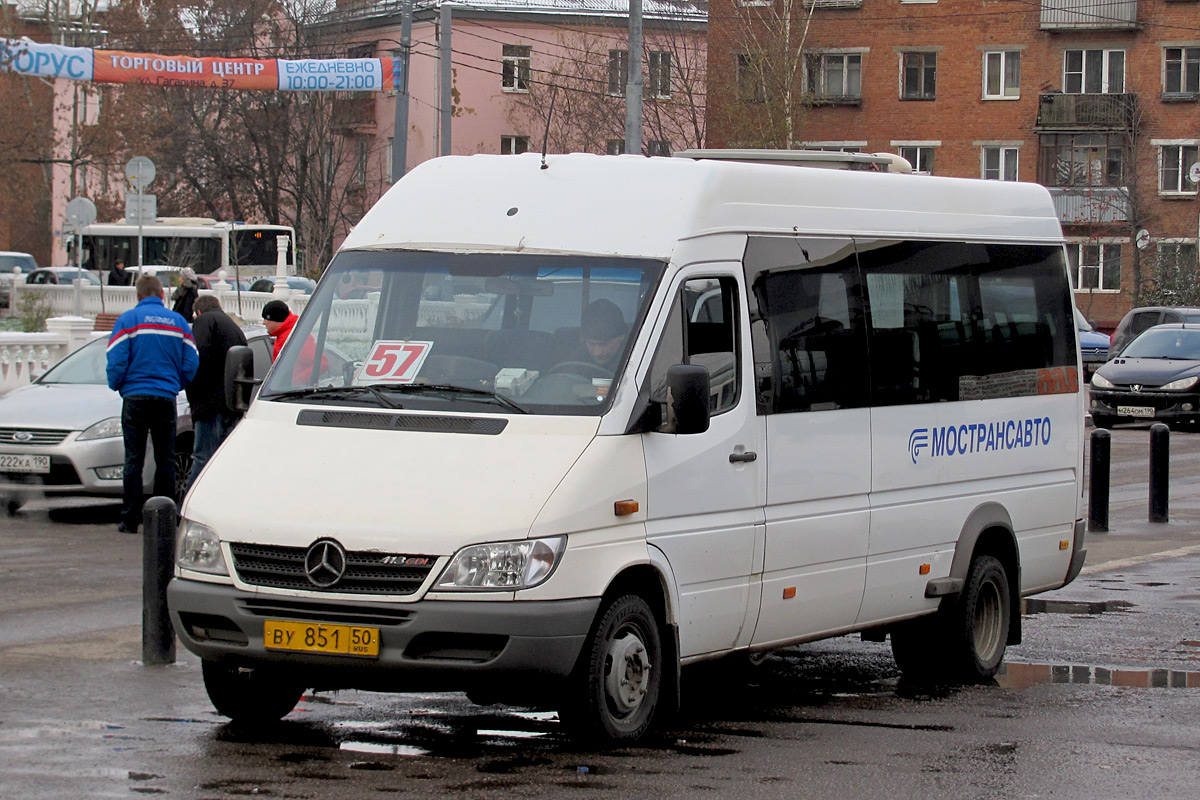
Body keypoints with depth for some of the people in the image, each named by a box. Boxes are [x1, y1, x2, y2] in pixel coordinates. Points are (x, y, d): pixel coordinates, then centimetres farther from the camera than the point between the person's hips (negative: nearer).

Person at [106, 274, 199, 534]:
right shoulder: (179, 322, 7)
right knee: (166, 461, 8)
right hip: (167, 399, 2)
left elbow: (117, 362, -8)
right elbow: (191, 366, 6)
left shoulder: (128, 320, -2)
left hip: (136, 397, -2)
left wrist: (115, 385, 12)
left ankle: (130, 519, -2)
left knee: (134, 460, 0)